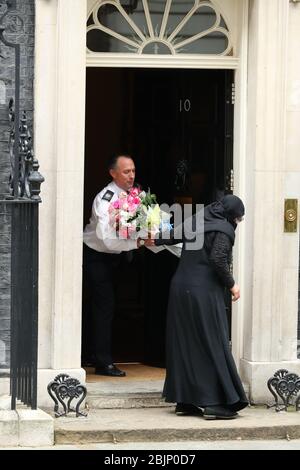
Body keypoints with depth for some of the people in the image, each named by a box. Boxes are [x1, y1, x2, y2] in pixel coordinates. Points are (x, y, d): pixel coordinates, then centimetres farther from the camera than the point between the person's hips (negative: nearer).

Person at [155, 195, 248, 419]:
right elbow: (218, 259, -20)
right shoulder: (224, 230, -9)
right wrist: (231, 285, -7)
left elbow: (172, 236, 23)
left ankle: (185, 400, 14)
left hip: (181, 289, 8)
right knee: (213, 345, -4)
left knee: (184, 344, 12)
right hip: (204, 292, -8)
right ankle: (215, 403, -7)